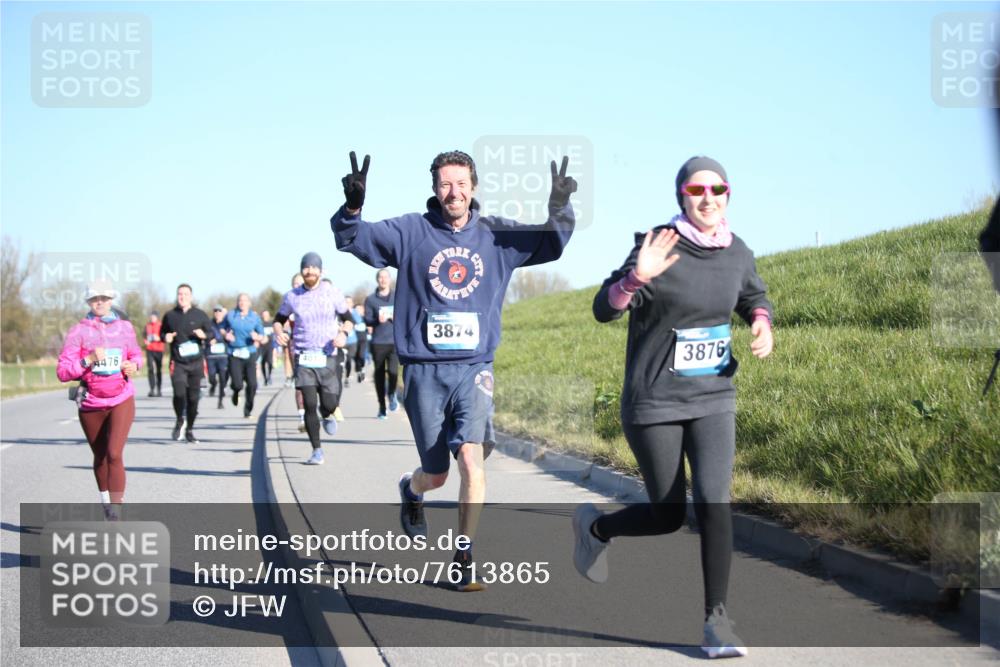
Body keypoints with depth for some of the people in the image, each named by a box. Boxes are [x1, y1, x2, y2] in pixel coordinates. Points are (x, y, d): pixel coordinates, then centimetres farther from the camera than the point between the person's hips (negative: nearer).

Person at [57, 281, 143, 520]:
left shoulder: (124, 327, 3)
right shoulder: (79, 331, -4)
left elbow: (136, 354, 21)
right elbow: (62, 372, -9)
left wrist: (134, 365, -1)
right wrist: (89, 359, -23)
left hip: (121, 401, -1)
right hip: (91, 404, 1)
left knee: (114, 454, -16)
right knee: (100, 458, 14)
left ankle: (115, 516, -16)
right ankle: (107, 502, 37)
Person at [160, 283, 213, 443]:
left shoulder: (199, 314, 5)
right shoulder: (170, 315, 5)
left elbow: (212, 332, 10)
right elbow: (162, 332, 18)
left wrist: (204, 335, -11)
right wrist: (166, 337, -5)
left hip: (196, 362, 1)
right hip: (178, 362, -1)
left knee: (193, 397, 4)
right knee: (179, 393, -19)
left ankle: (189, 430, 20)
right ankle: (179, 421, 9)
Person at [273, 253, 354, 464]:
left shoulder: (332, 293, 1)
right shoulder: (292, 297, 4)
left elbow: (348, 319, 9)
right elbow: (279, 319, 17)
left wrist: (343, 333, -12)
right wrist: (279, 332, -5)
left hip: (327, 357, 0)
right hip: (304, 357, 0)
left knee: (329, 404, -3)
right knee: (309, 405, -8)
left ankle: (327, 415, 36)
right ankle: (317, 450, 4)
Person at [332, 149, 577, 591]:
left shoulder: (496, 236, 5)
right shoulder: (411, 232, 0)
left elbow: (552, 243, 8)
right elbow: (353, 239, -7)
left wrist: (559, 208, -14)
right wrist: (352, 207, -29)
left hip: (474, 368, 1)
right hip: (424, 370, 0)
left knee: (472, 459, -19)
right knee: (436, 475, 8)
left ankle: (464, 559, -6)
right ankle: (412, 490, 47)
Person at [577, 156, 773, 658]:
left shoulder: (737, 253, 2)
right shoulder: (659, 248, -13)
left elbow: (754, 296, 22)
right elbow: (604, 310, -18)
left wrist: (761, 323, 0)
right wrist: (637, 277, -38)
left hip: (714, 400, 3)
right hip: (654, 404, -3)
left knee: (713, 501, -15)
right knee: (668, 516, 4)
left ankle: (716, 620, -4)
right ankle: (595, 527, 36)